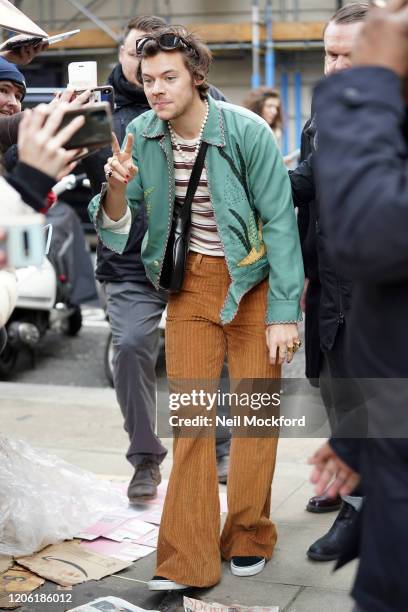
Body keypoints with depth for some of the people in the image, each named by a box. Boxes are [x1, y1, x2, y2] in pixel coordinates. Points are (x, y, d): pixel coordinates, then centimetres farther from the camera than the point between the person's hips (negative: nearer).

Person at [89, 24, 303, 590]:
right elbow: (117, 225, 1)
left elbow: (280, 221, -11)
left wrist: (283, 312, -14)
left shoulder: (247, 132, -15)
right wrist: (117, 187, -22)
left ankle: (249, 539, 20)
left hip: (253, 279, -3)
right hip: (191, 282, 3)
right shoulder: (143, 136, -4)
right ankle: (188, 561, 3)